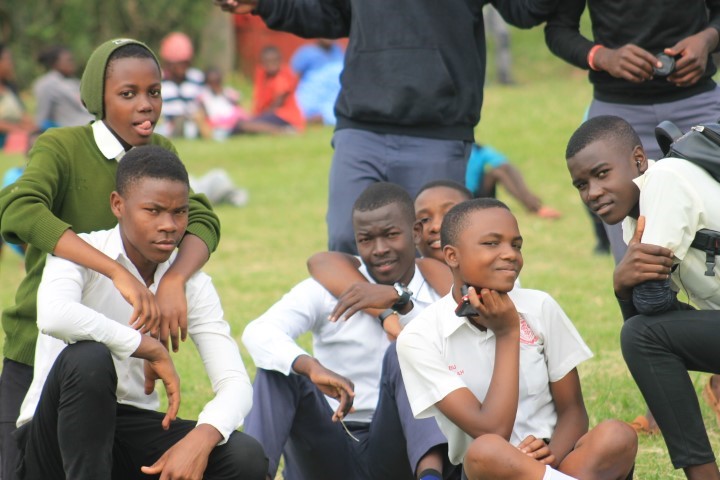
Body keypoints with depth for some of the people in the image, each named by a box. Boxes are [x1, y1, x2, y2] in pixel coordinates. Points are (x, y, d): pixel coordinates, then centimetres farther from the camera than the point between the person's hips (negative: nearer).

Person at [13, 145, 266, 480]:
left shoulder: (192, 284, 1)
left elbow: (235, 384, -11)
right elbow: (54, 316, -37)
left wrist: (201, 440, -33)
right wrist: (153, 350, -27)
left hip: (131, 429, 4)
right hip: (58, 436, -4)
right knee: (89, 356, -36)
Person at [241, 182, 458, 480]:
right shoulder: (329, 289, 0)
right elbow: (258, 333, -18)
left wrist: (401, 302, -24)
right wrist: (312, 367, -38)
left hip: (397, 455, -1)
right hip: (329, 454, 1)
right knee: (280, 366, -20)